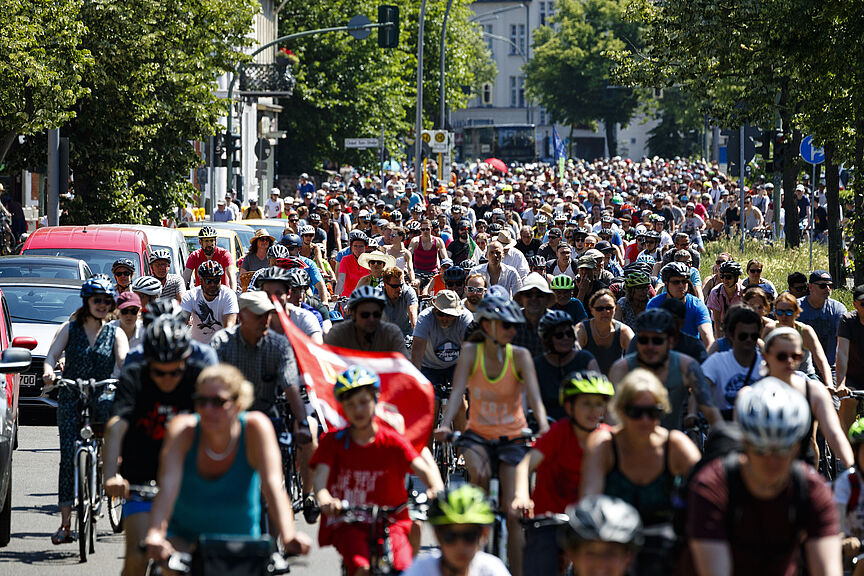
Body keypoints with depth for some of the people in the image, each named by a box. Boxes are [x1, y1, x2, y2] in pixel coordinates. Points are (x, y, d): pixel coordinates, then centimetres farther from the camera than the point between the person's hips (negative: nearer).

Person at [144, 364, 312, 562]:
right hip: (183, 536, -1)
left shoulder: (256, 428, -20)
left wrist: (288, 536, -47)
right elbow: (168, 483, -35)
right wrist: (155, 534, -52)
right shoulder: (183, 429, -20)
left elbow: (272, 484, -31)